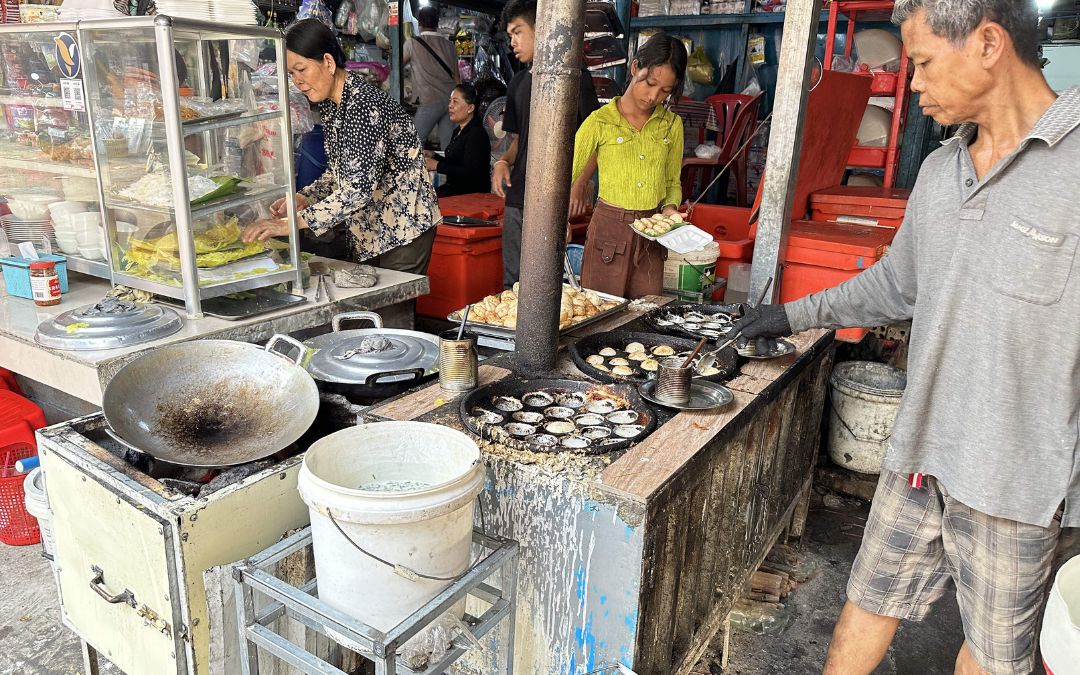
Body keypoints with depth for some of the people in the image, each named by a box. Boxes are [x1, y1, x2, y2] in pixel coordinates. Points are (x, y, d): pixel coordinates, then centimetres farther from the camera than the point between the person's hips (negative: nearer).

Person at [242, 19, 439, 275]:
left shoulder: (364, 103, -22)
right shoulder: (328, 104, 6)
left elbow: (360, 187, -30)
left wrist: (294, 222, -32)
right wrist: (304, 198, -2)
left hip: (404, 226, -9)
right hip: (367, 230, 9)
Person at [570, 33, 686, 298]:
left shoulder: (672, 125, 7)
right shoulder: (600, 122, -5)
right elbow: (569, 179, -2)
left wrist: (670, 207, -3)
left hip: (651, 236, 4)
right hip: (609, 229, -3)